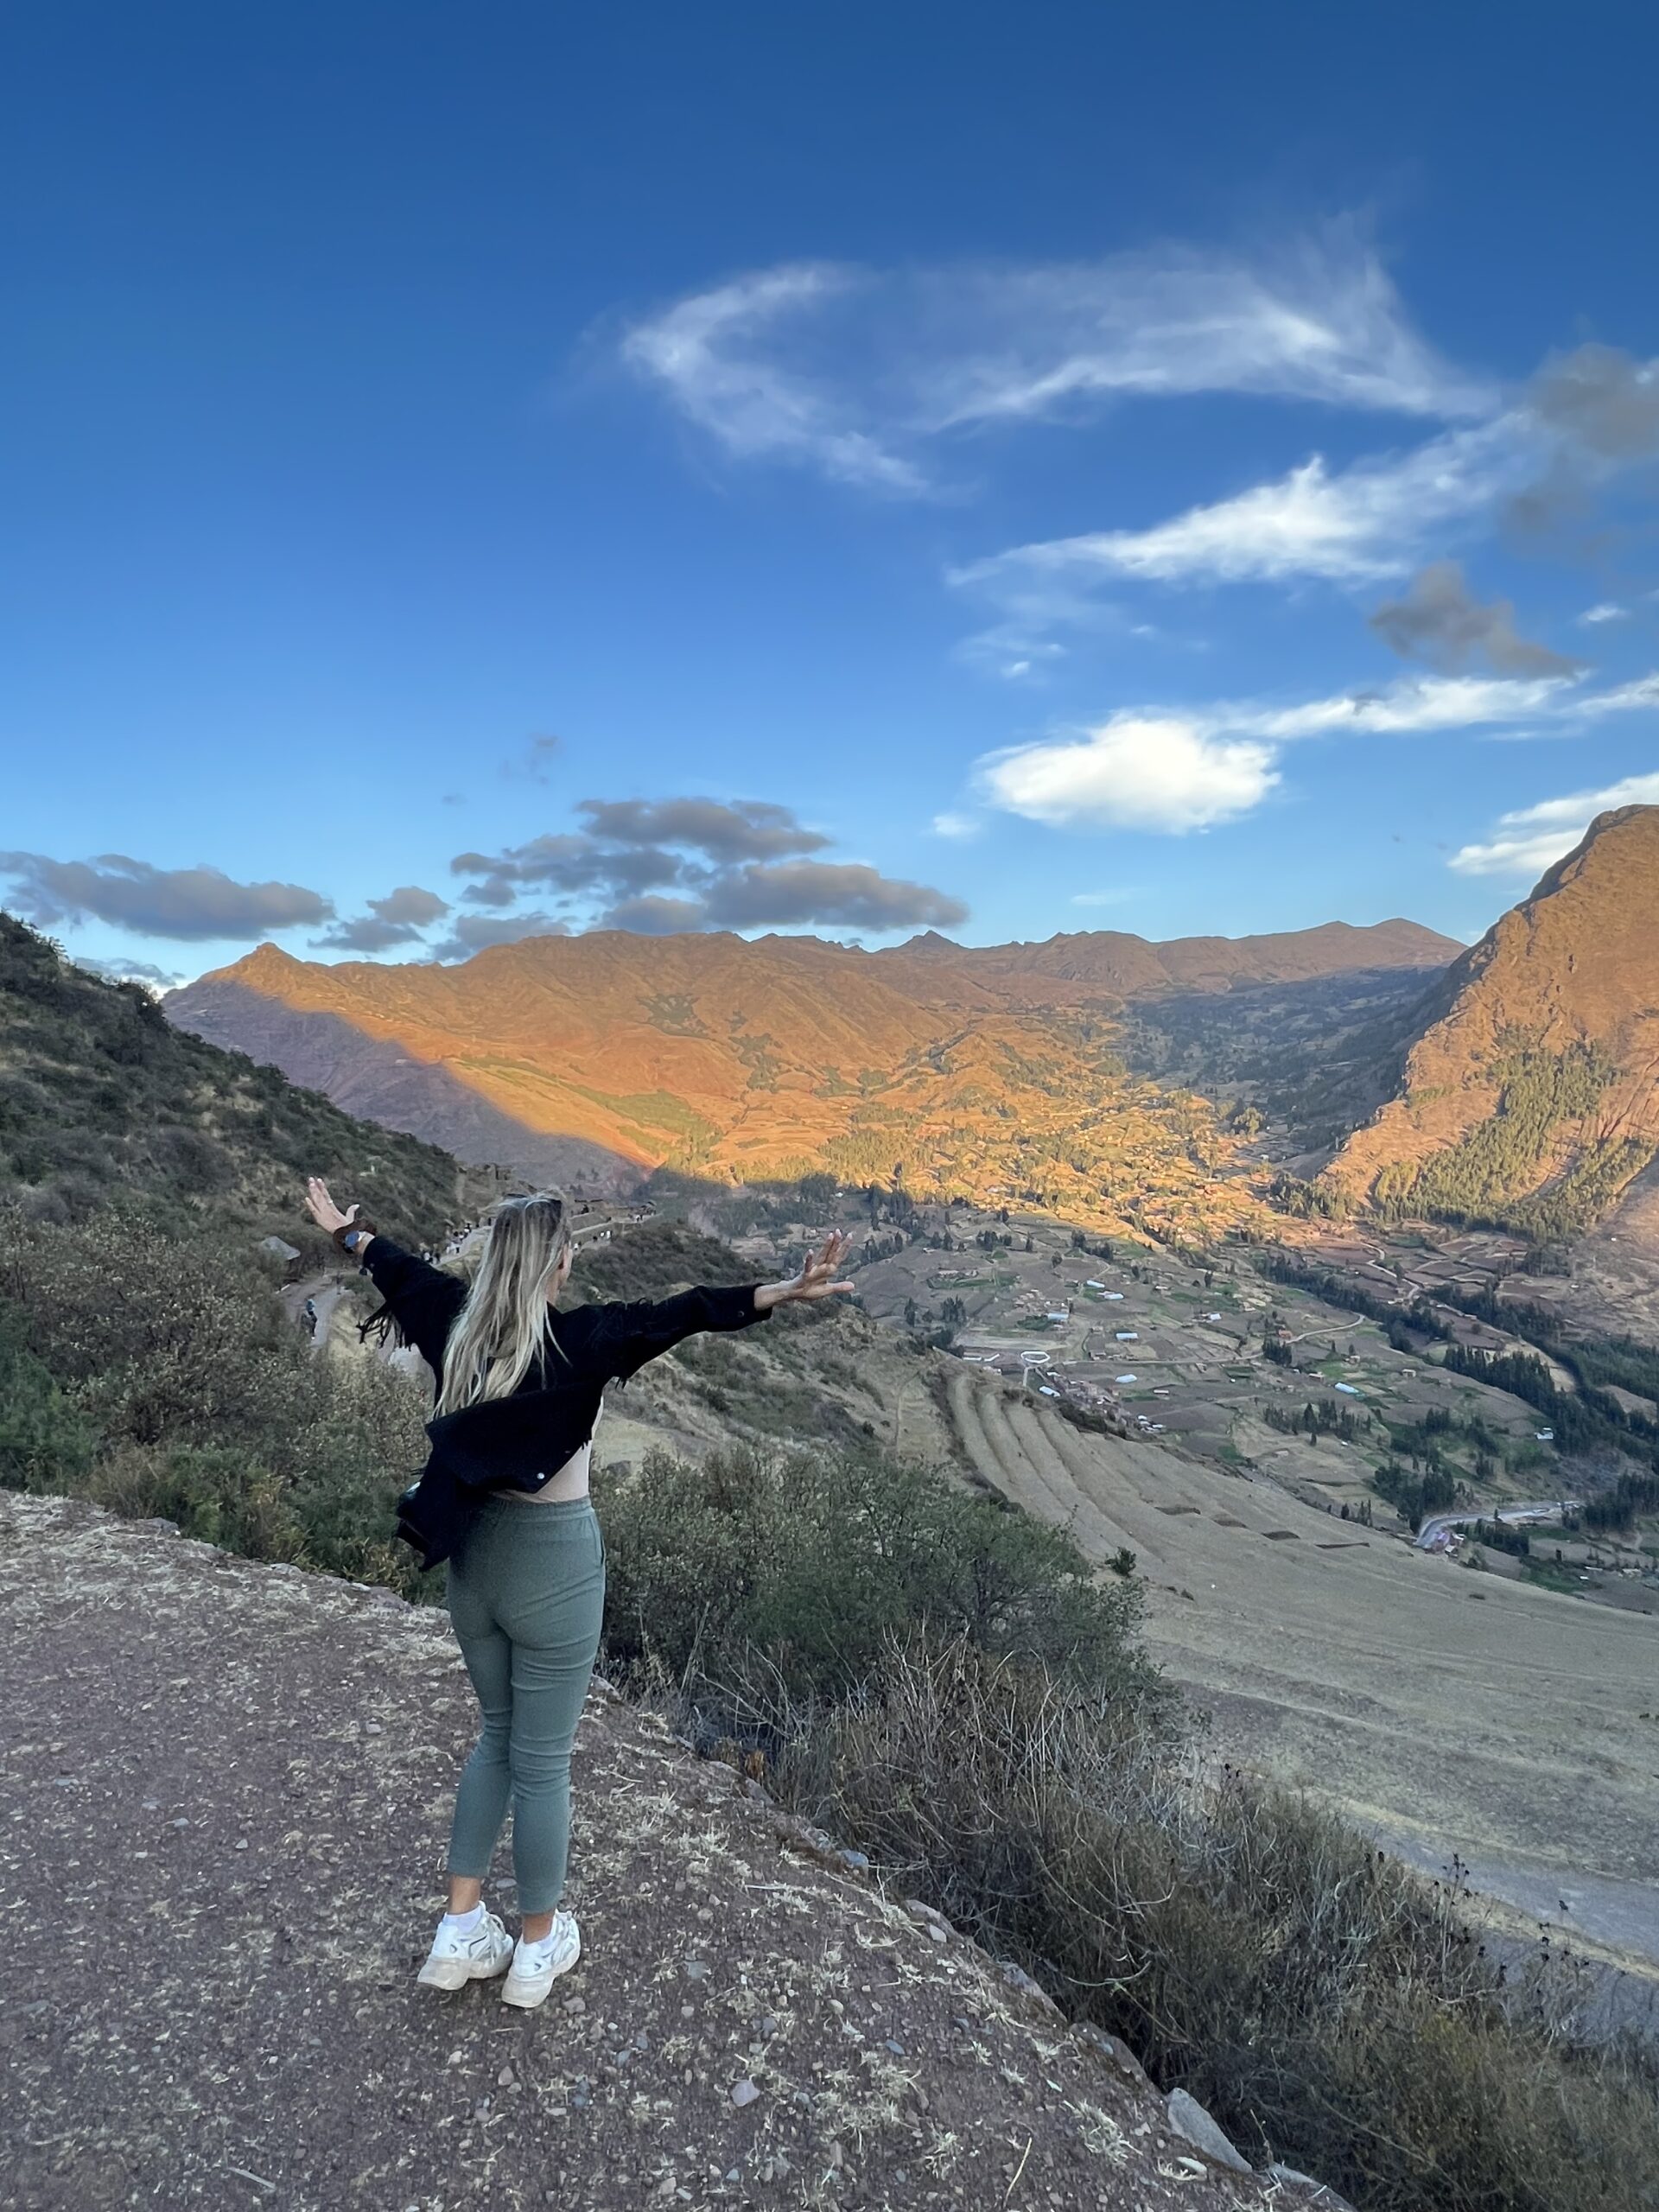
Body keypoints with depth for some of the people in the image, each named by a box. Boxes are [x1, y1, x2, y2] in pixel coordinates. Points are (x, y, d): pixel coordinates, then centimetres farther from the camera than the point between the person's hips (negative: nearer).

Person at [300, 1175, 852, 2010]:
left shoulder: (458, 1323, -4)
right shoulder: (578, 1341, -21)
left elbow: (404, 1272, 14)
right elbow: (669, 1316, -32)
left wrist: (348, 1233, 32)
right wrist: (782, 1292, -40)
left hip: (475, 1556, 6)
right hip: (553, 1565, -6)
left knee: (497, 1735, 25)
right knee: (542, 1761, 11)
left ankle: (460, 1930, 33)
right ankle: (538, 1947, 30)